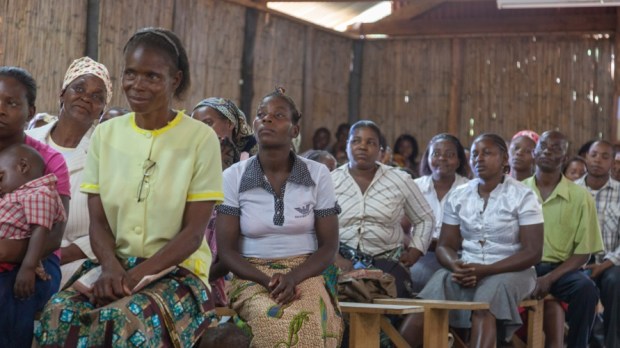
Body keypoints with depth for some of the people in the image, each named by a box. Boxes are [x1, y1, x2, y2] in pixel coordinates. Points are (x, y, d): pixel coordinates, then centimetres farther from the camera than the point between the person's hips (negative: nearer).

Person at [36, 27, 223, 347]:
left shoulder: (200, 138, -4)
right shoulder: (105, 134, 7)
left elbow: (194, 232, -7)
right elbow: (98, 220, 5)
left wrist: (138, 273, -19)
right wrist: (111, 266, -16)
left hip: (176, 269, -3)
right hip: (114, 263, 3)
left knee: (131, 318, -34)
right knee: (59, 312, -28)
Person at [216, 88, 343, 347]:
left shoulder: (318, 175, 1)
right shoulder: (233, 177, 0)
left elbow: (329, 245, 2)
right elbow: (226, 249, -1)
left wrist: (293, 277, -17)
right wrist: (266, 280, -17)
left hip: (306, 274, 1)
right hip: (252, 276, 0)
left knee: (308, 321, -34)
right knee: (274, 319, -35)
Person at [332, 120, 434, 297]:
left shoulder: (400, 180, 9)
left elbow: (425, 219, 19)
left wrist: (414, 252, 6)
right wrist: (335, 258, -14)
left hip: (387, 261, 1)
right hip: (343, 261, -1)